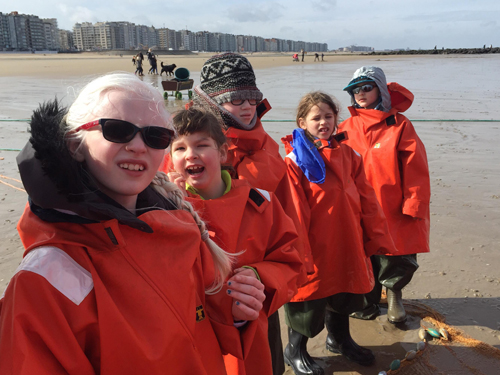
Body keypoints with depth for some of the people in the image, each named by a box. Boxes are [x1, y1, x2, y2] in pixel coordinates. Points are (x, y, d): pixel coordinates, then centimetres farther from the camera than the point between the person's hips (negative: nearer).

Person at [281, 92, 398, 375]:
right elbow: (294, 212, -13)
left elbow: (366, 200, 7)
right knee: (309, 303, 7)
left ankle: (340, 339, 49)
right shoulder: (295, 160, -10)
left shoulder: (348, 155, 7)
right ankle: (295, 350, 32)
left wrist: (376, 237, 4)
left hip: (347, 246, 6)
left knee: (345, 296, 23)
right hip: (315, 249, -6)